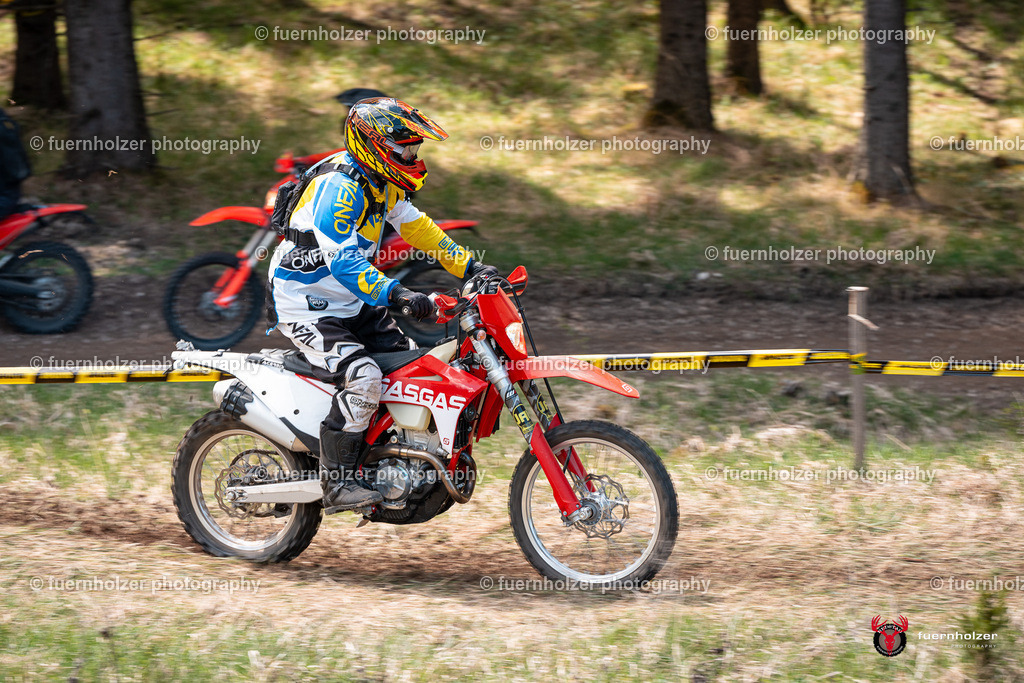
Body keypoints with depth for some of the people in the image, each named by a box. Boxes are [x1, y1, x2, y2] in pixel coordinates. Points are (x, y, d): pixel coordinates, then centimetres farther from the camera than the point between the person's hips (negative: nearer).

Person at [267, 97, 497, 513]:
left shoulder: (382, 182, 5)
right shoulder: (338, 187, -26)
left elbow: (416, 226, 18)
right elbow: (342, 260, -35)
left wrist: (468, 267, 11)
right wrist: (396, 294, -46)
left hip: (352, 305, 10)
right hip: (306, 309, -10)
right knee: (363, 377, -28)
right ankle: (336, 483, -22)